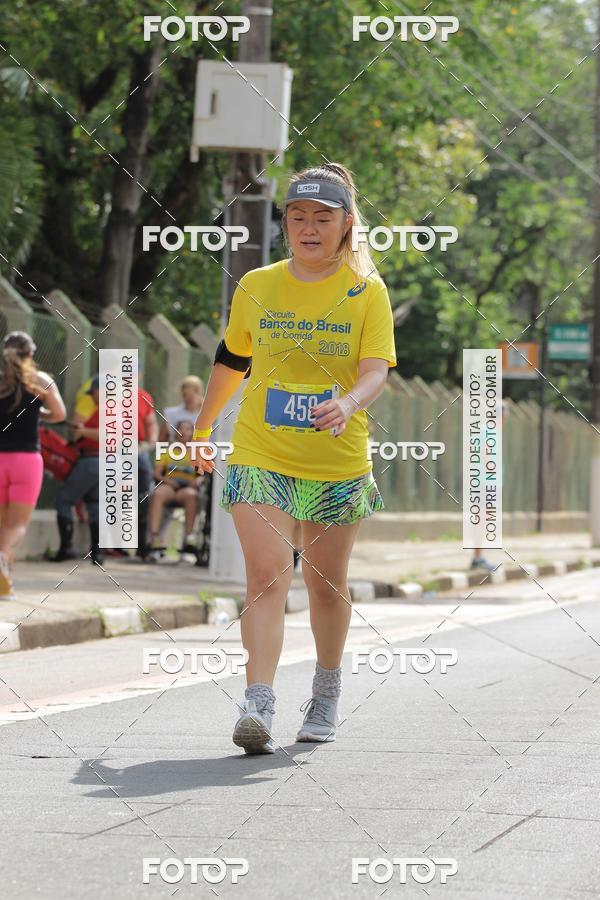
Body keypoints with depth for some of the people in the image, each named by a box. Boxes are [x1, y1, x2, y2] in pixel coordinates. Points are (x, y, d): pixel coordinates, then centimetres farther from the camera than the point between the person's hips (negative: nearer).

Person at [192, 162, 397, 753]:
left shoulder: (367, 292, -3)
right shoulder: (255, 288, 3)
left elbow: (376, 370, -14)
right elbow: (231, 360, 18)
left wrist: (348, 403, -35)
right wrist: (203, 427, 27)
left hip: (339, 465, 0)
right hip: (260, 458, 0)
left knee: (326, 583, 12)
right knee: (266, 576, -16)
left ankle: (326, 693, 34)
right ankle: (258, 705, -24)